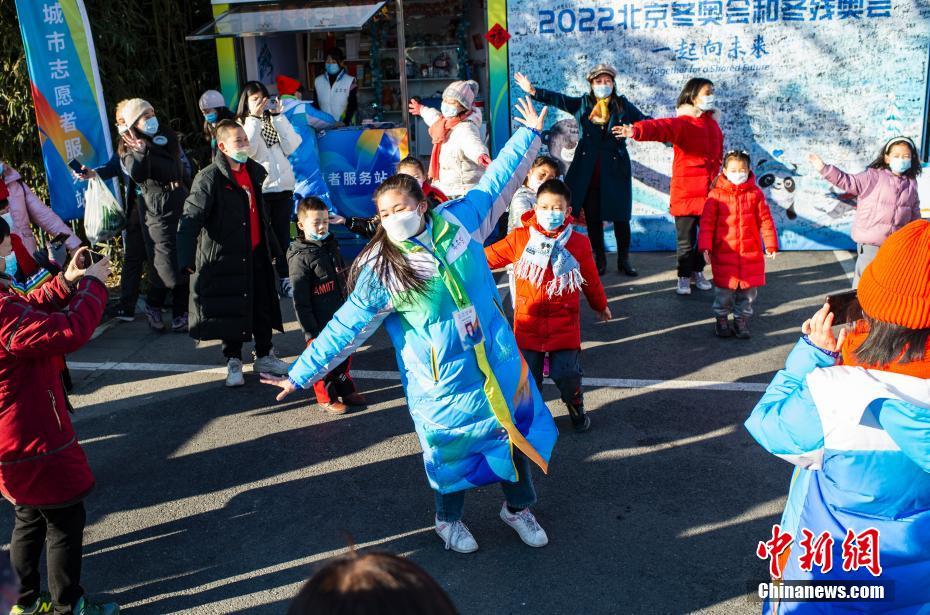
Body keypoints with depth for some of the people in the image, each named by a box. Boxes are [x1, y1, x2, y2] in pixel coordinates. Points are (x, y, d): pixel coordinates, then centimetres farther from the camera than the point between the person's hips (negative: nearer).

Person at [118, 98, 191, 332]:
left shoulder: (168, 137, 14)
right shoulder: (131, 148, -2)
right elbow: (137, 175, -22)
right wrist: (141, 153, -35)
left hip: (183, 206, 6)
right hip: (158, 213, -6)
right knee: (171, 273, -9)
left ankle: (180, 316, 15)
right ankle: (153, 306, 18)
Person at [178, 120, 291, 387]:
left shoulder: (254, 171, 6)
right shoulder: (209, 178, -15)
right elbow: (190, 220, -20)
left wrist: (271, 247, 22)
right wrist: (187, 259, -28)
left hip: (256, 254, 6)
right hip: (226, 257, -6)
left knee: (263, 306, 13)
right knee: (231, 310, 4)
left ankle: (264, 356, 29)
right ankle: (233, 362, 21)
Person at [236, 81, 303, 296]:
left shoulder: (275, 122, 13)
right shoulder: (242, 125, 4)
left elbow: (291, 147, -2)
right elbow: (247, 150, -15)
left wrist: (277, 116, -4)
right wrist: (255, 118, -13)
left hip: (283, 187, 3)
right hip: (258, 189, -3)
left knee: (282, 235, 9)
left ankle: (285, 280, 16)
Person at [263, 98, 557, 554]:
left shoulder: (458, 221, -7)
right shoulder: (380, 269, -15)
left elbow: (497, 180, 6)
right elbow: (344, 329, -12)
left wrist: (529, 133, 13)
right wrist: (300, 375, -13)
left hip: (495, 358, 4)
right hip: (442, 378, -3)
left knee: (513, 430, 17)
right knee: (452, 446, 12)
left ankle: (518, 507, 43)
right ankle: (449, 520, 41)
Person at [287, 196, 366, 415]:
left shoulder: (332, 246, 7)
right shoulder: (300, 258, -15)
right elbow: (300, 300, -15)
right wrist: (310, 331, -16)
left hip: (341, 318, 7)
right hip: (319, 323, -7)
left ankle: (345, 390, 35)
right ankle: (326, 398, 22)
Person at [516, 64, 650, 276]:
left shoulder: (623, 105, 6)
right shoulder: (582, 104, 8)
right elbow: (558, 99, 0)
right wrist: (532, 90, -11)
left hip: (615, 170, -1)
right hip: (587, 171, 1)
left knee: (621, 217, 3)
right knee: (592, 217, 5)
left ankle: (624, 260, 17)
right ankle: (600, 259, 20)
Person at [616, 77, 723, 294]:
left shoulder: (712, 124, 13)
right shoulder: (683, 123, -8)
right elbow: (660, 127, -29)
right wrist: (637, 130, -48)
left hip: (710, 193, 6)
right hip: (686, 193, -6)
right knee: (686, 240, 2)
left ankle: (697, 272, 30)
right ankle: (684, 277, 18)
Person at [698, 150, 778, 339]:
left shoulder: (755, 193, 3)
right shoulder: (716, 194, -3)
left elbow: (765, 219, 5)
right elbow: (707, 221, -3)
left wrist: (770, 244, 2)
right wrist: (705, 246, -9)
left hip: (751, 252, 2)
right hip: (724, 252, -2)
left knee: (749, 289, 8)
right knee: (724, 290, 4)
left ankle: (741, 320, 23)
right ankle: (721, 319, 22)